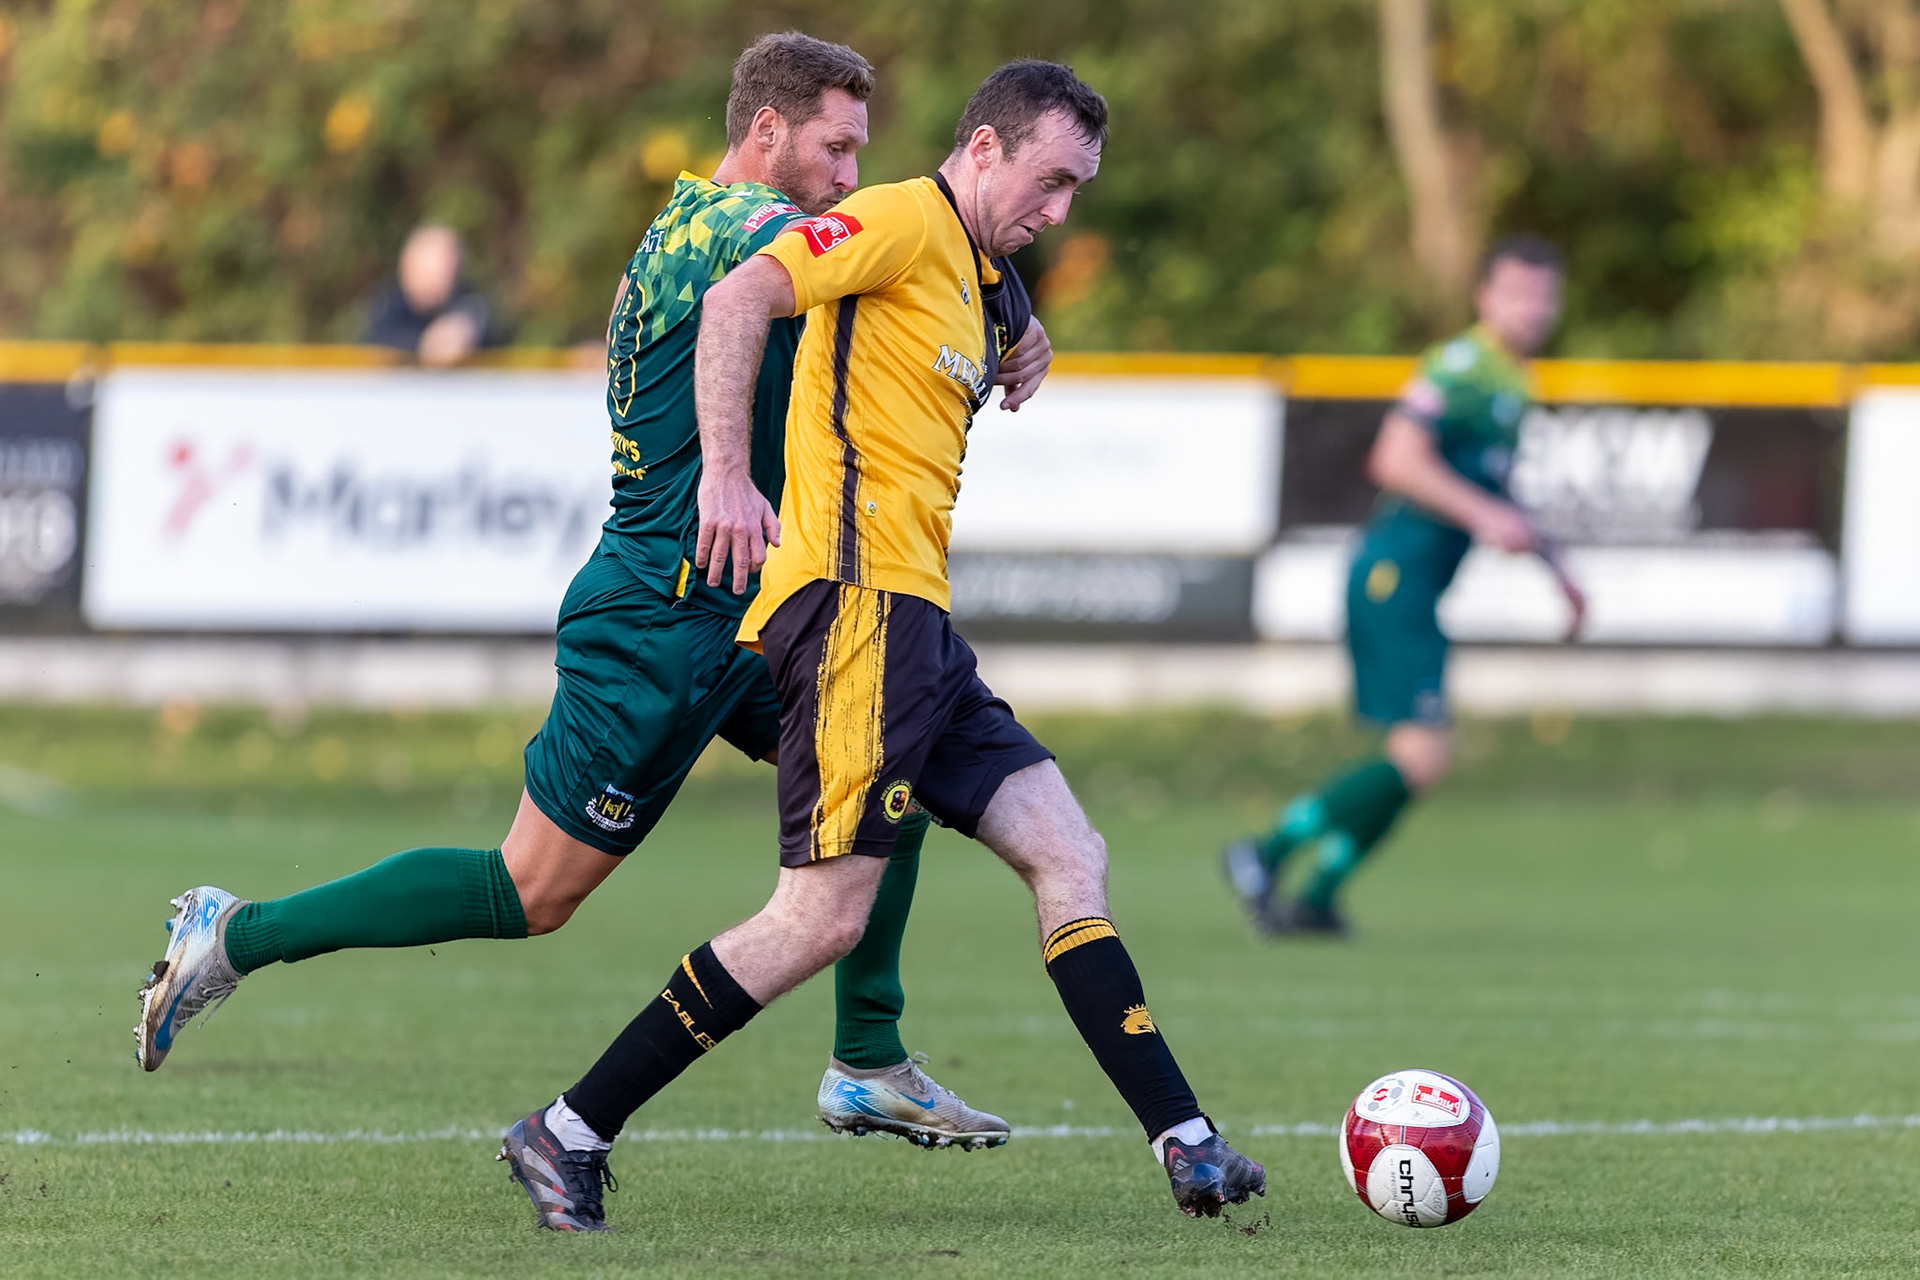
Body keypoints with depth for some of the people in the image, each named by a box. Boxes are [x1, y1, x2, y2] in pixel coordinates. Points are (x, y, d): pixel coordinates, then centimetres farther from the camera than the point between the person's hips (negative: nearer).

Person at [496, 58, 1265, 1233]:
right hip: (856, 600, -10)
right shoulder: (904, 222, -6)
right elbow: (740, 298, -18)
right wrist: (726, 472, -25)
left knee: (1070, 859, 3)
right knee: (827, 916, -11)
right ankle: (568, 1135, -5)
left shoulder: (985, 286, 23)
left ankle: (1184, 1145, 1)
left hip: (916, 622, 10)